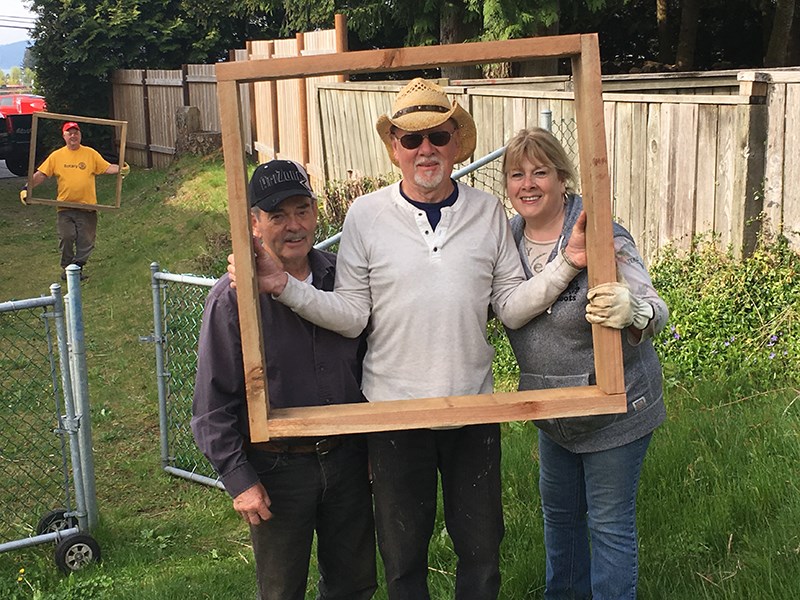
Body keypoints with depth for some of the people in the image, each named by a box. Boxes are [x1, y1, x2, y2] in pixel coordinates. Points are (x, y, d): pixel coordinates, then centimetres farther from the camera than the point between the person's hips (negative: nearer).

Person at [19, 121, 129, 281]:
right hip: (65, 206, 0)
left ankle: (78, 267, 16)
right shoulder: (56, 156, 4)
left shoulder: (91, 153, 3)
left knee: (86, 240, 2)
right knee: (66, 238, -2)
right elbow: (41, 174, 3)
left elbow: (107, 168, 0)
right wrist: (26, 188, -9)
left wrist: (121, 170, -19)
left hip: (87, 206, 0)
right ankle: (66, 267, 15)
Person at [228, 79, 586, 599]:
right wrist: (284, 286, -21)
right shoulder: (366, 215, -5)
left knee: (482, 548, 17)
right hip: (394, 409, -1)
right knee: (403, 554, 17)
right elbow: (351, 316, -9)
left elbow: (511, 307, -3)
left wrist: (566, 263, -14)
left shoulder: (488, 212, 0)